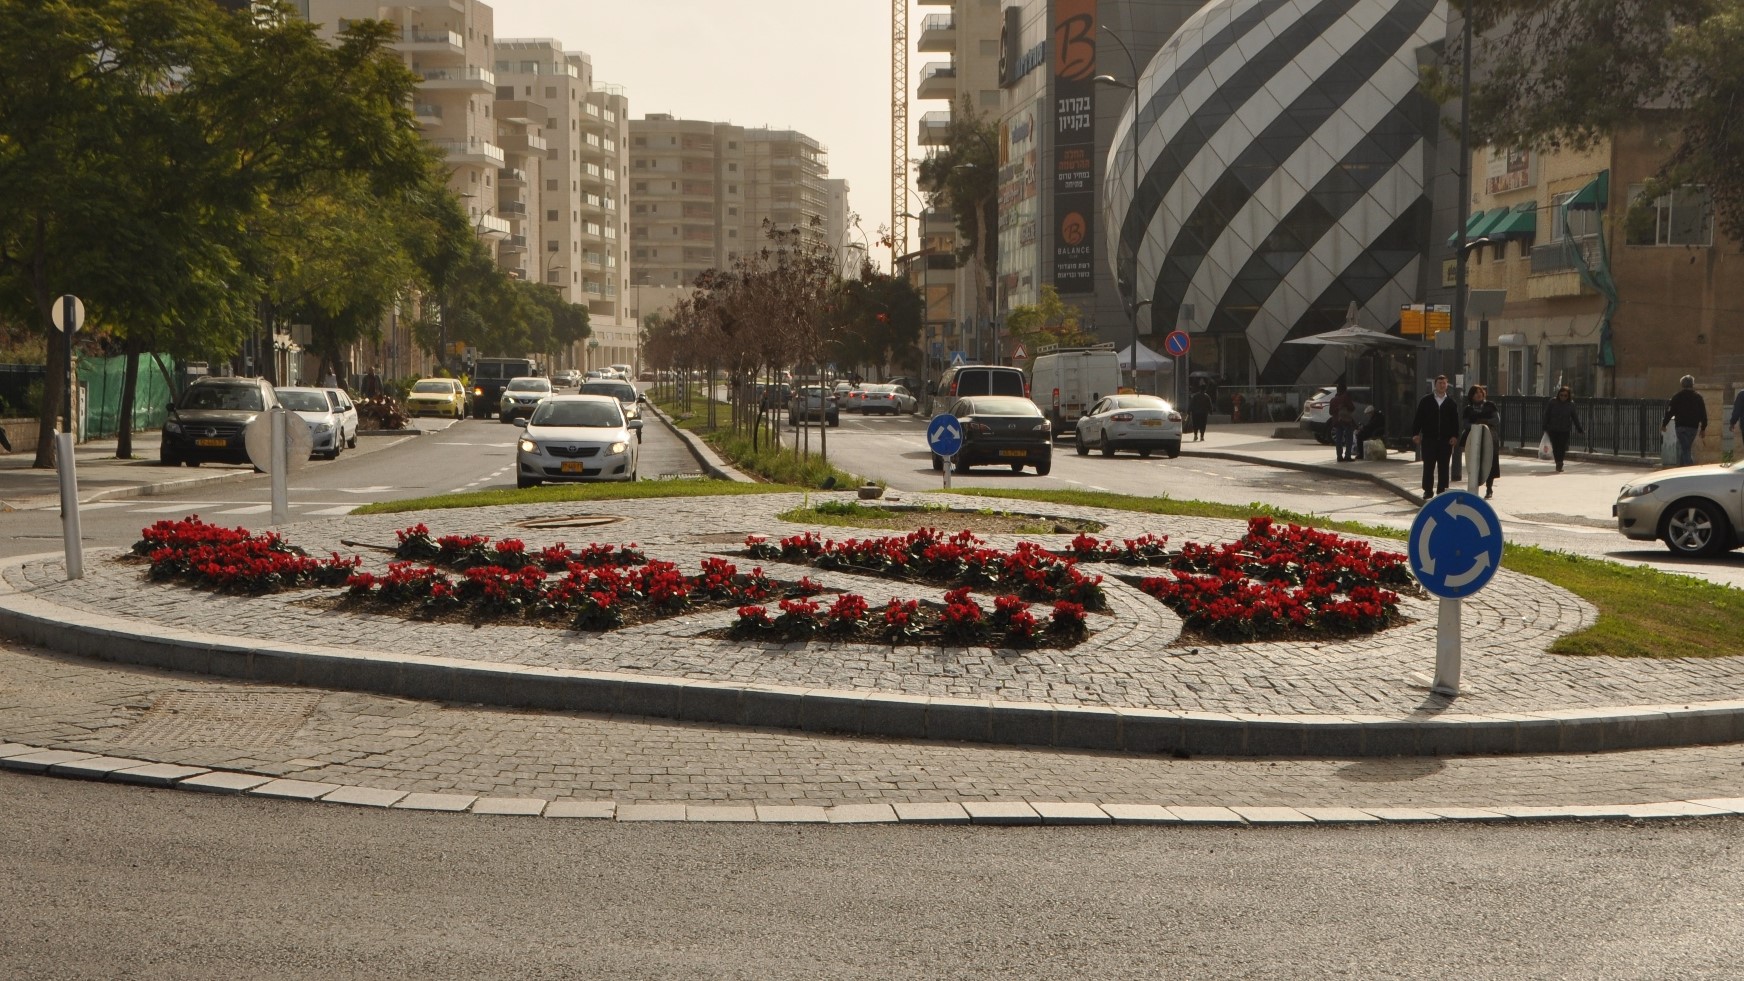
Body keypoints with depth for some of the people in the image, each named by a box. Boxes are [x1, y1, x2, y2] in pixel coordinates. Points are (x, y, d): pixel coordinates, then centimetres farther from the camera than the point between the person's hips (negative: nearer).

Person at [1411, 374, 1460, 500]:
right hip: (1429, 439, -1)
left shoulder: (1452, 402, 6)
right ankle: (1428, 491, 7)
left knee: (1443, 467, 4)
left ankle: (1442, 490, 10)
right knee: (1428, 466, 1)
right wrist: (1415, 433, -5)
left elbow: (1455, 421, 5)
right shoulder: (1426, 400, 4)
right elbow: (1418, 418, 3)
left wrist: (1455, 436, -5)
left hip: (1446, 439, 1)